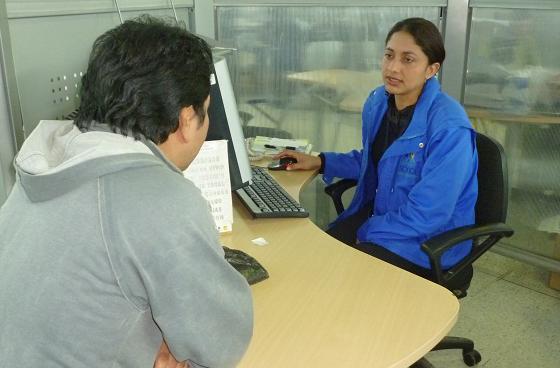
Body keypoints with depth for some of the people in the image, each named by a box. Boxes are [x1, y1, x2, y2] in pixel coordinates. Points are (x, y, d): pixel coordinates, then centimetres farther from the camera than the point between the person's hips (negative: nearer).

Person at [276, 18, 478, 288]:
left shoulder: (449, 127, -25)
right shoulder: (377, 102, -1)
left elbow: (426, 216, -24)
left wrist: (364, 234, -16)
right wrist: (319, 162, 7)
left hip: (428, 241, -6)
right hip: (380, 213, 7)